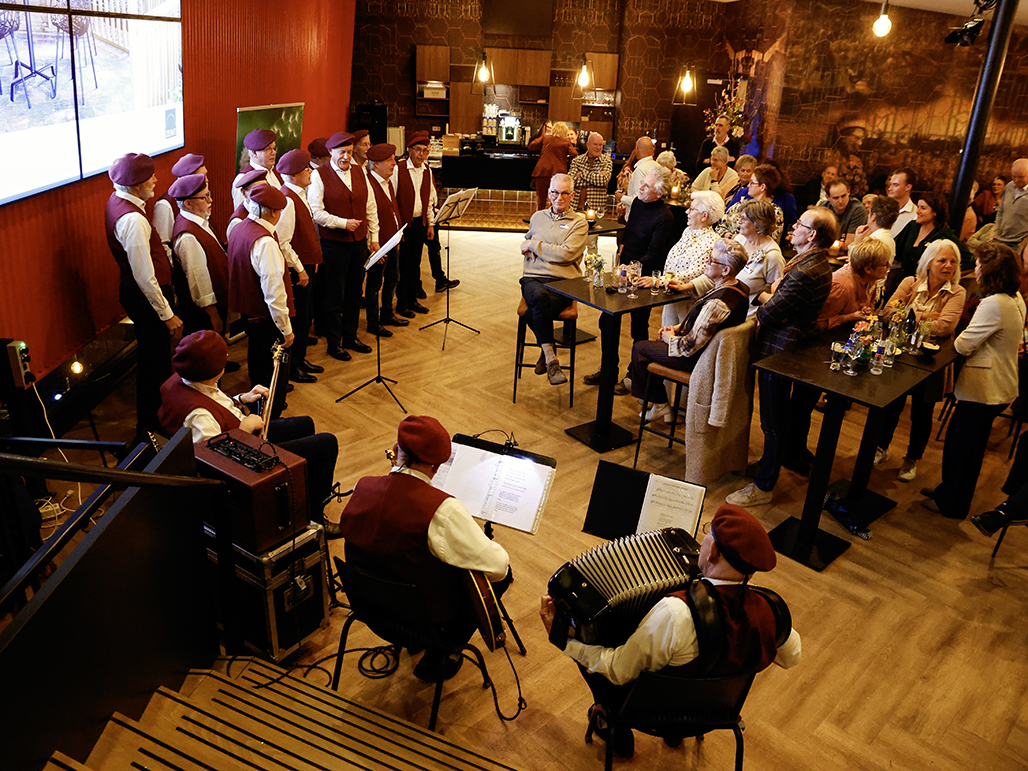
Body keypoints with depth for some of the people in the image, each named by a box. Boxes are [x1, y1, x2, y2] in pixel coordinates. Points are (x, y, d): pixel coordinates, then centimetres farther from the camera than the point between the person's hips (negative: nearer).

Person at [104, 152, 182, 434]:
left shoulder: (117, 201, 4)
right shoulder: (133, 220, -28)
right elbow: (145, 277, -26)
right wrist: (167, 314, -19)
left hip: (134, 292, 10)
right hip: (146, 297, -10)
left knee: (154, 357, 24)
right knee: (155, 360, 5)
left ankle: (153, 413, 42)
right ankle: (149, 423, 21)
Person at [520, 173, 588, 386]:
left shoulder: (579, 222, 7)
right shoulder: (537, 217, 22)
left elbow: (565, 254, -9)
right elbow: (525, 245, 38)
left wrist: (533, 244, -1)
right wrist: (528, 248, 12)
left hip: (563, 282, -3)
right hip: (533, 278, 3)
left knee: (535, 312, -35)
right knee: (540, 297, -37)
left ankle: (545, 352, -14)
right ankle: (550, 358, -32)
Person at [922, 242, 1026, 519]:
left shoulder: (993, 304, -26)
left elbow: (963, 345, -21)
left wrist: (959, 339, 0)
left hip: (985, 390, -9)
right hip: (1001, 384, 9)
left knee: (964, 446, 6)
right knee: (957, 438, 22)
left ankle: (951, 504, 21)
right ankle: (949, 489, 38)